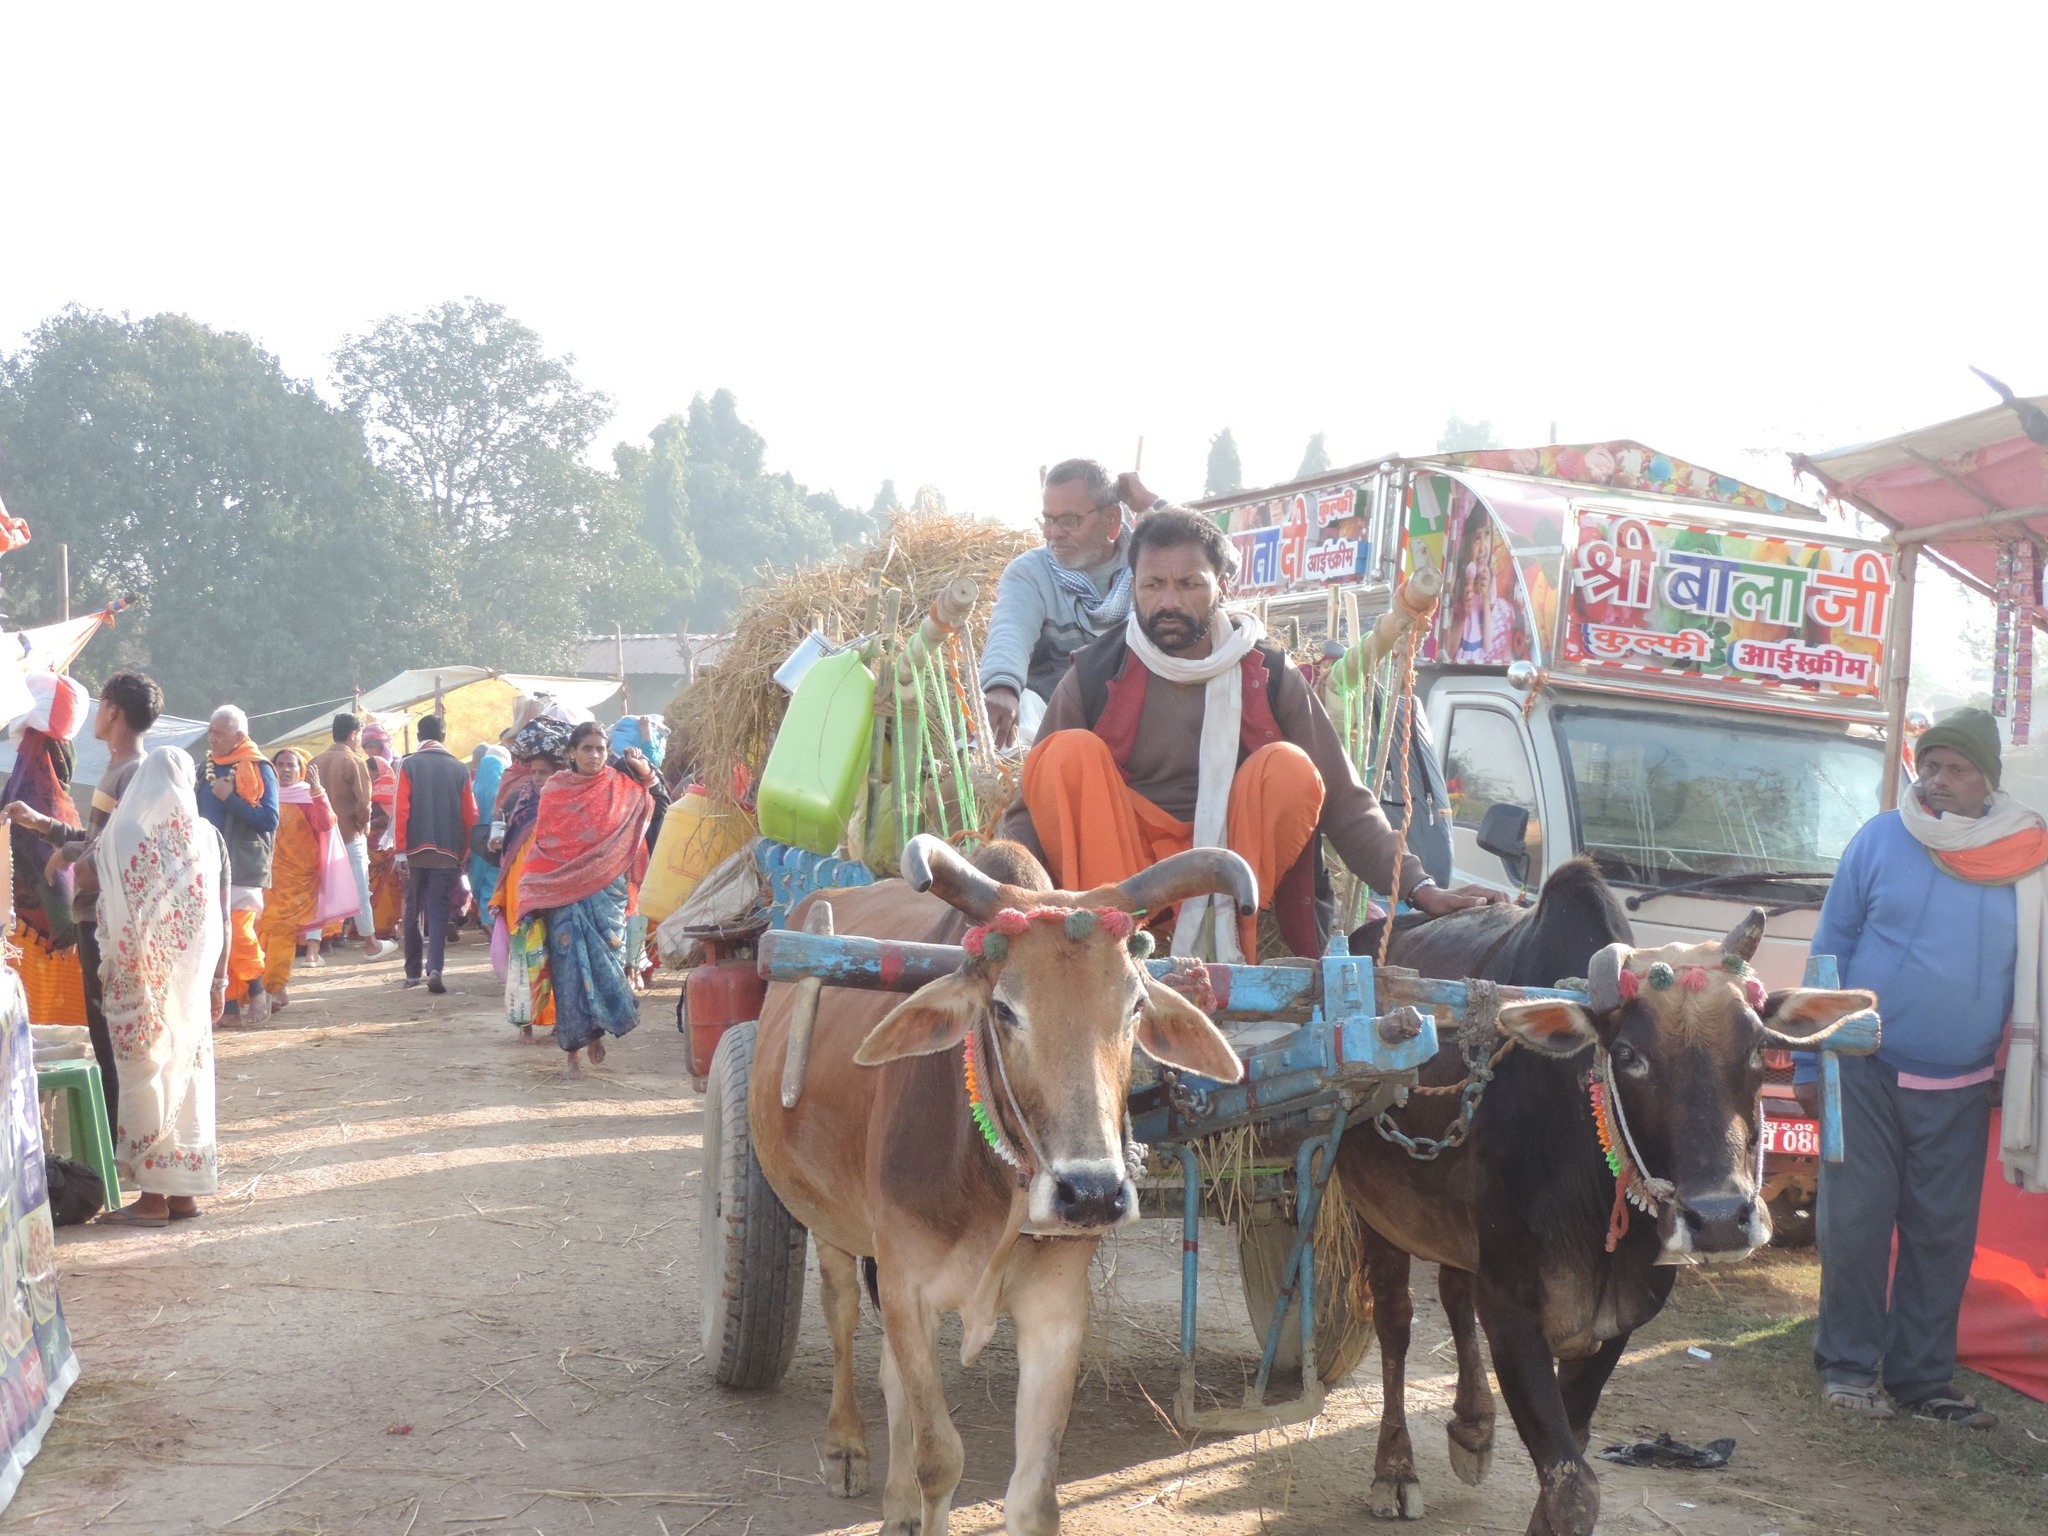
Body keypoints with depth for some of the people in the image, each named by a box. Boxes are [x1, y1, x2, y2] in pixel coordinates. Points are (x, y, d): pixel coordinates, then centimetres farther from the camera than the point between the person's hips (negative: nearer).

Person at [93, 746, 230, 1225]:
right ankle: (184, 1190, 15)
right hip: (191, 982, 4)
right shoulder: (207, 837, 0)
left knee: (145, 1076, 2)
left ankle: (153, 1195, 4)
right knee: (189, 1072, 10)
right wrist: (218, 982, 11)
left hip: (141, 981, -4)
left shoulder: (122, 835, -10)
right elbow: (221, 919, 3)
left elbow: (111, 916, -7)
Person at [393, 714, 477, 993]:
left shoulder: (408, 766, -3)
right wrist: (463, 853, 12)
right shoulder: (459, 769, 1)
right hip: (448, 853, 0)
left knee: (413, 912, 12)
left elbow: (400, 810, -8)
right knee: (439, 912, 1)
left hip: (416, 851, 0)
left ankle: (413, 972, 18)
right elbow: (469, 815, 2)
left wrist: (400, 850, -4)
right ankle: (434, 969, -16)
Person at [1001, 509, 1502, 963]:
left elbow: (1343, 801, 0)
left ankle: (1228, 942, -22)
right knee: (1070, 755, -24)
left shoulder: (1269, 676, -1)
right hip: (1115, 876, 0)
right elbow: (1032, 810, -2)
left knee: (1288, 770, -24)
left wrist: (1418, 888, -12)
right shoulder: (1093, 677, -4)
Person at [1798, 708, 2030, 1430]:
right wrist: (1809, 1062, 1)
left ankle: (1922, 1376, 18)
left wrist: (2022, 1091, 8)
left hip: (1958, 1091, 1)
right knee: (1855, 1222, 0)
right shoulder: (1881, 841, -2)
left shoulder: (2024, 859, 0)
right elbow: (1830, 948, 3)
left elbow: (2031, 978, 10)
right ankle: (1848, 1365, 13)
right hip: (1867, 1072, -1)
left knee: (1943, 1236, 6)